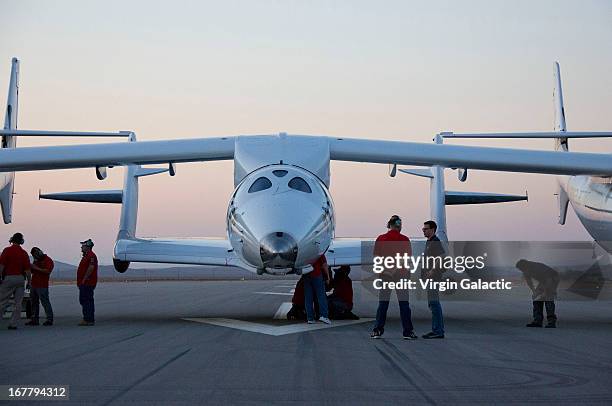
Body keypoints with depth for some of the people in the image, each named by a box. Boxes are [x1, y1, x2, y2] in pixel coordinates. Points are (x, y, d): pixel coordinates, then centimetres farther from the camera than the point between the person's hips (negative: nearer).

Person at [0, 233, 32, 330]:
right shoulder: (24, 253, 5)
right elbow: (27, 269, 3)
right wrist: (29, 281, 9)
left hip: (8, 278, -3)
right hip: (20, 278, 3)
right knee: (18, 303, 6)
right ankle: (13, 324, 5)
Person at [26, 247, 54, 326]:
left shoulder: (48, 260, -4)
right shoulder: (36, 260, 21)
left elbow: (47, 271, -18)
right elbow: (32, 271, 27)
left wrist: (37, 268, -19)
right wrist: (31, 268, 5)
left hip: (42, 286, -8)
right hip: (34, 284, 8)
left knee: (45, 302, -10)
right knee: (34, 302, 8)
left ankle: (49, 319, -8)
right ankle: (34, 319, 12)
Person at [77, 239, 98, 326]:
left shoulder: (91, 256, -15)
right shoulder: (86, 256, 20)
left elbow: (91, 268, -24)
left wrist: (84, 280, -22)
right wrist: (80, 281, 19)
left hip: (88, 283, -11)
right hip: (83, 284, 11)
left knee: (87, 301, -9)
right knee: (83, 300, 14)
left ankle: (89, 320, -8)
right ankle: (87, 318, 18)